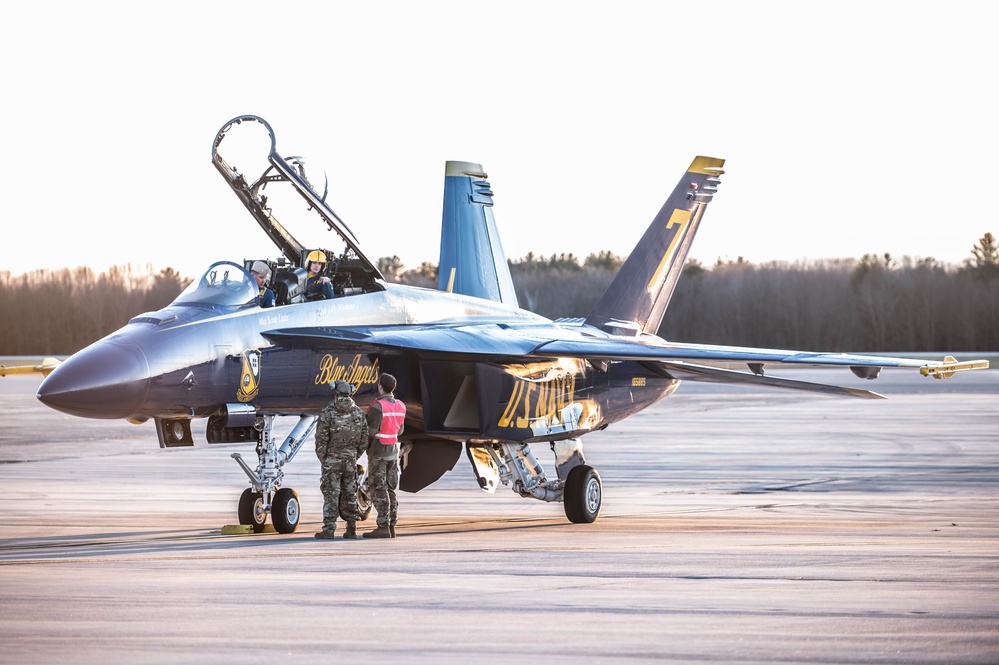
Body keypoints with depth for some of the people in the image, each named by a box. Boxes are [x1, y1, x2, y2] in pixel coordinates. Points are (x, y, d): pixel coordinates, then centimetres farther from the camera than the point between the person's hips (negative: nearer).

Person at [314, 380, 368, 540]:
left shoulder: (328, 412, -9)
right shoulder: (358, 412, 5)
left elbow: (321, 438, -10)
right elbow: (364, 438, 7)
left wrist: (322, 459, 0)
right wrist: (355, 457, 15)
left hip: (332, 459, -4)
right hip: (351, 460, 4)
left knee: (331, 495, -3)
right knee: (350, 494, 10)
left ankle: (329, 529, -6)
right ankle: (351, 529, 11)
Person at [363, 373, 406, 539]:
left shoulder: (378, 406, -17)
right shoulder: (400, 406, 6)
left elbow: (371, 431, -19)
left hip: (378, 452, -7)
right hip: (393, 450, 7)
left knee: (379, 490, -6)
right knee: (391, 489, 10)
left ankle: (383, 527, -9)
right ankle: (392, 525, 9)